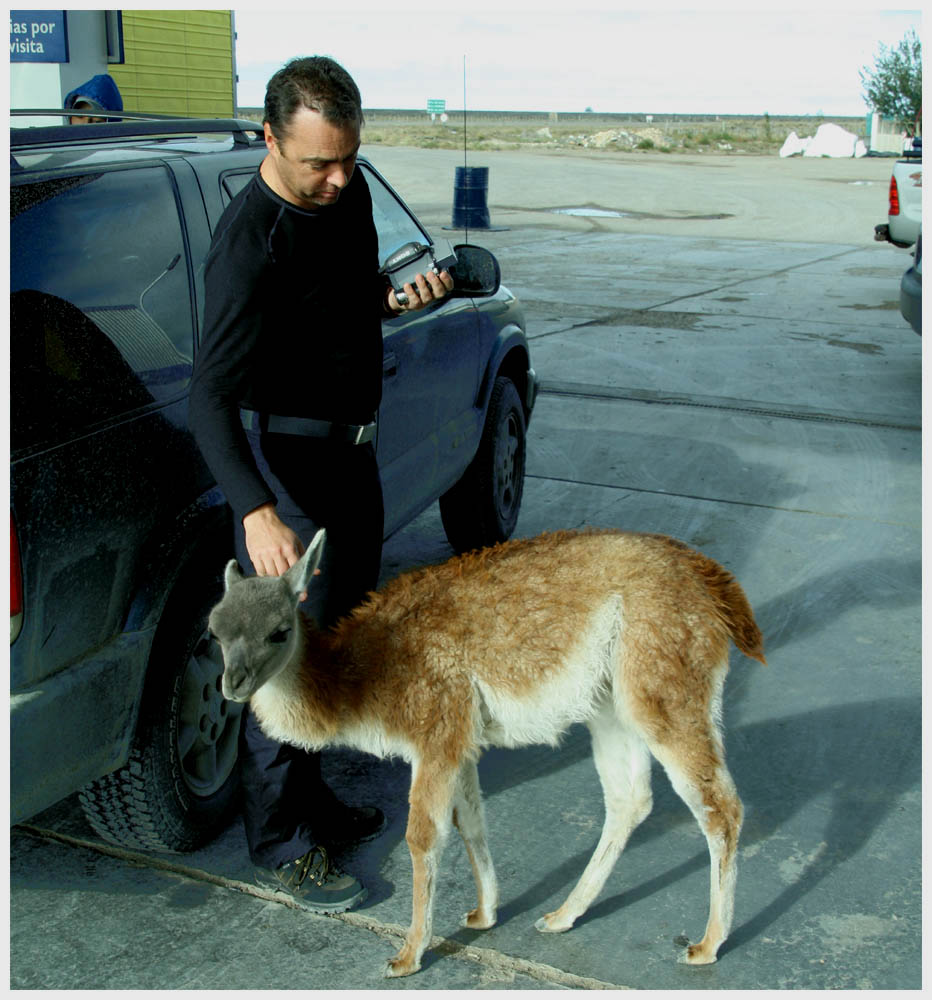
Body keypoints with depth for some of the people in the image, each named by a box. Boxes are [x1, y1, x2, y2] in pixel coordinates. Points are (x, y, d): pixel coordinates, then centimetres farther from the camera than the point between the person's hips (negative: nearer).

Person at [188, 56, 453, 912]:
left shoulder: (346, 191, 2)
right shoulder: (251, 245, -25)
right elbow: (212, 394, -32)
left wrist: (397, 296, 1)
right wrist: (257, 510, -45)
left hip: (351, 446, 9)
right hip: (286, 455, -9)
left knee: (346, 634, 18)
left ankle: (309, 798, 36)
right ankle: (283, 842, 16)